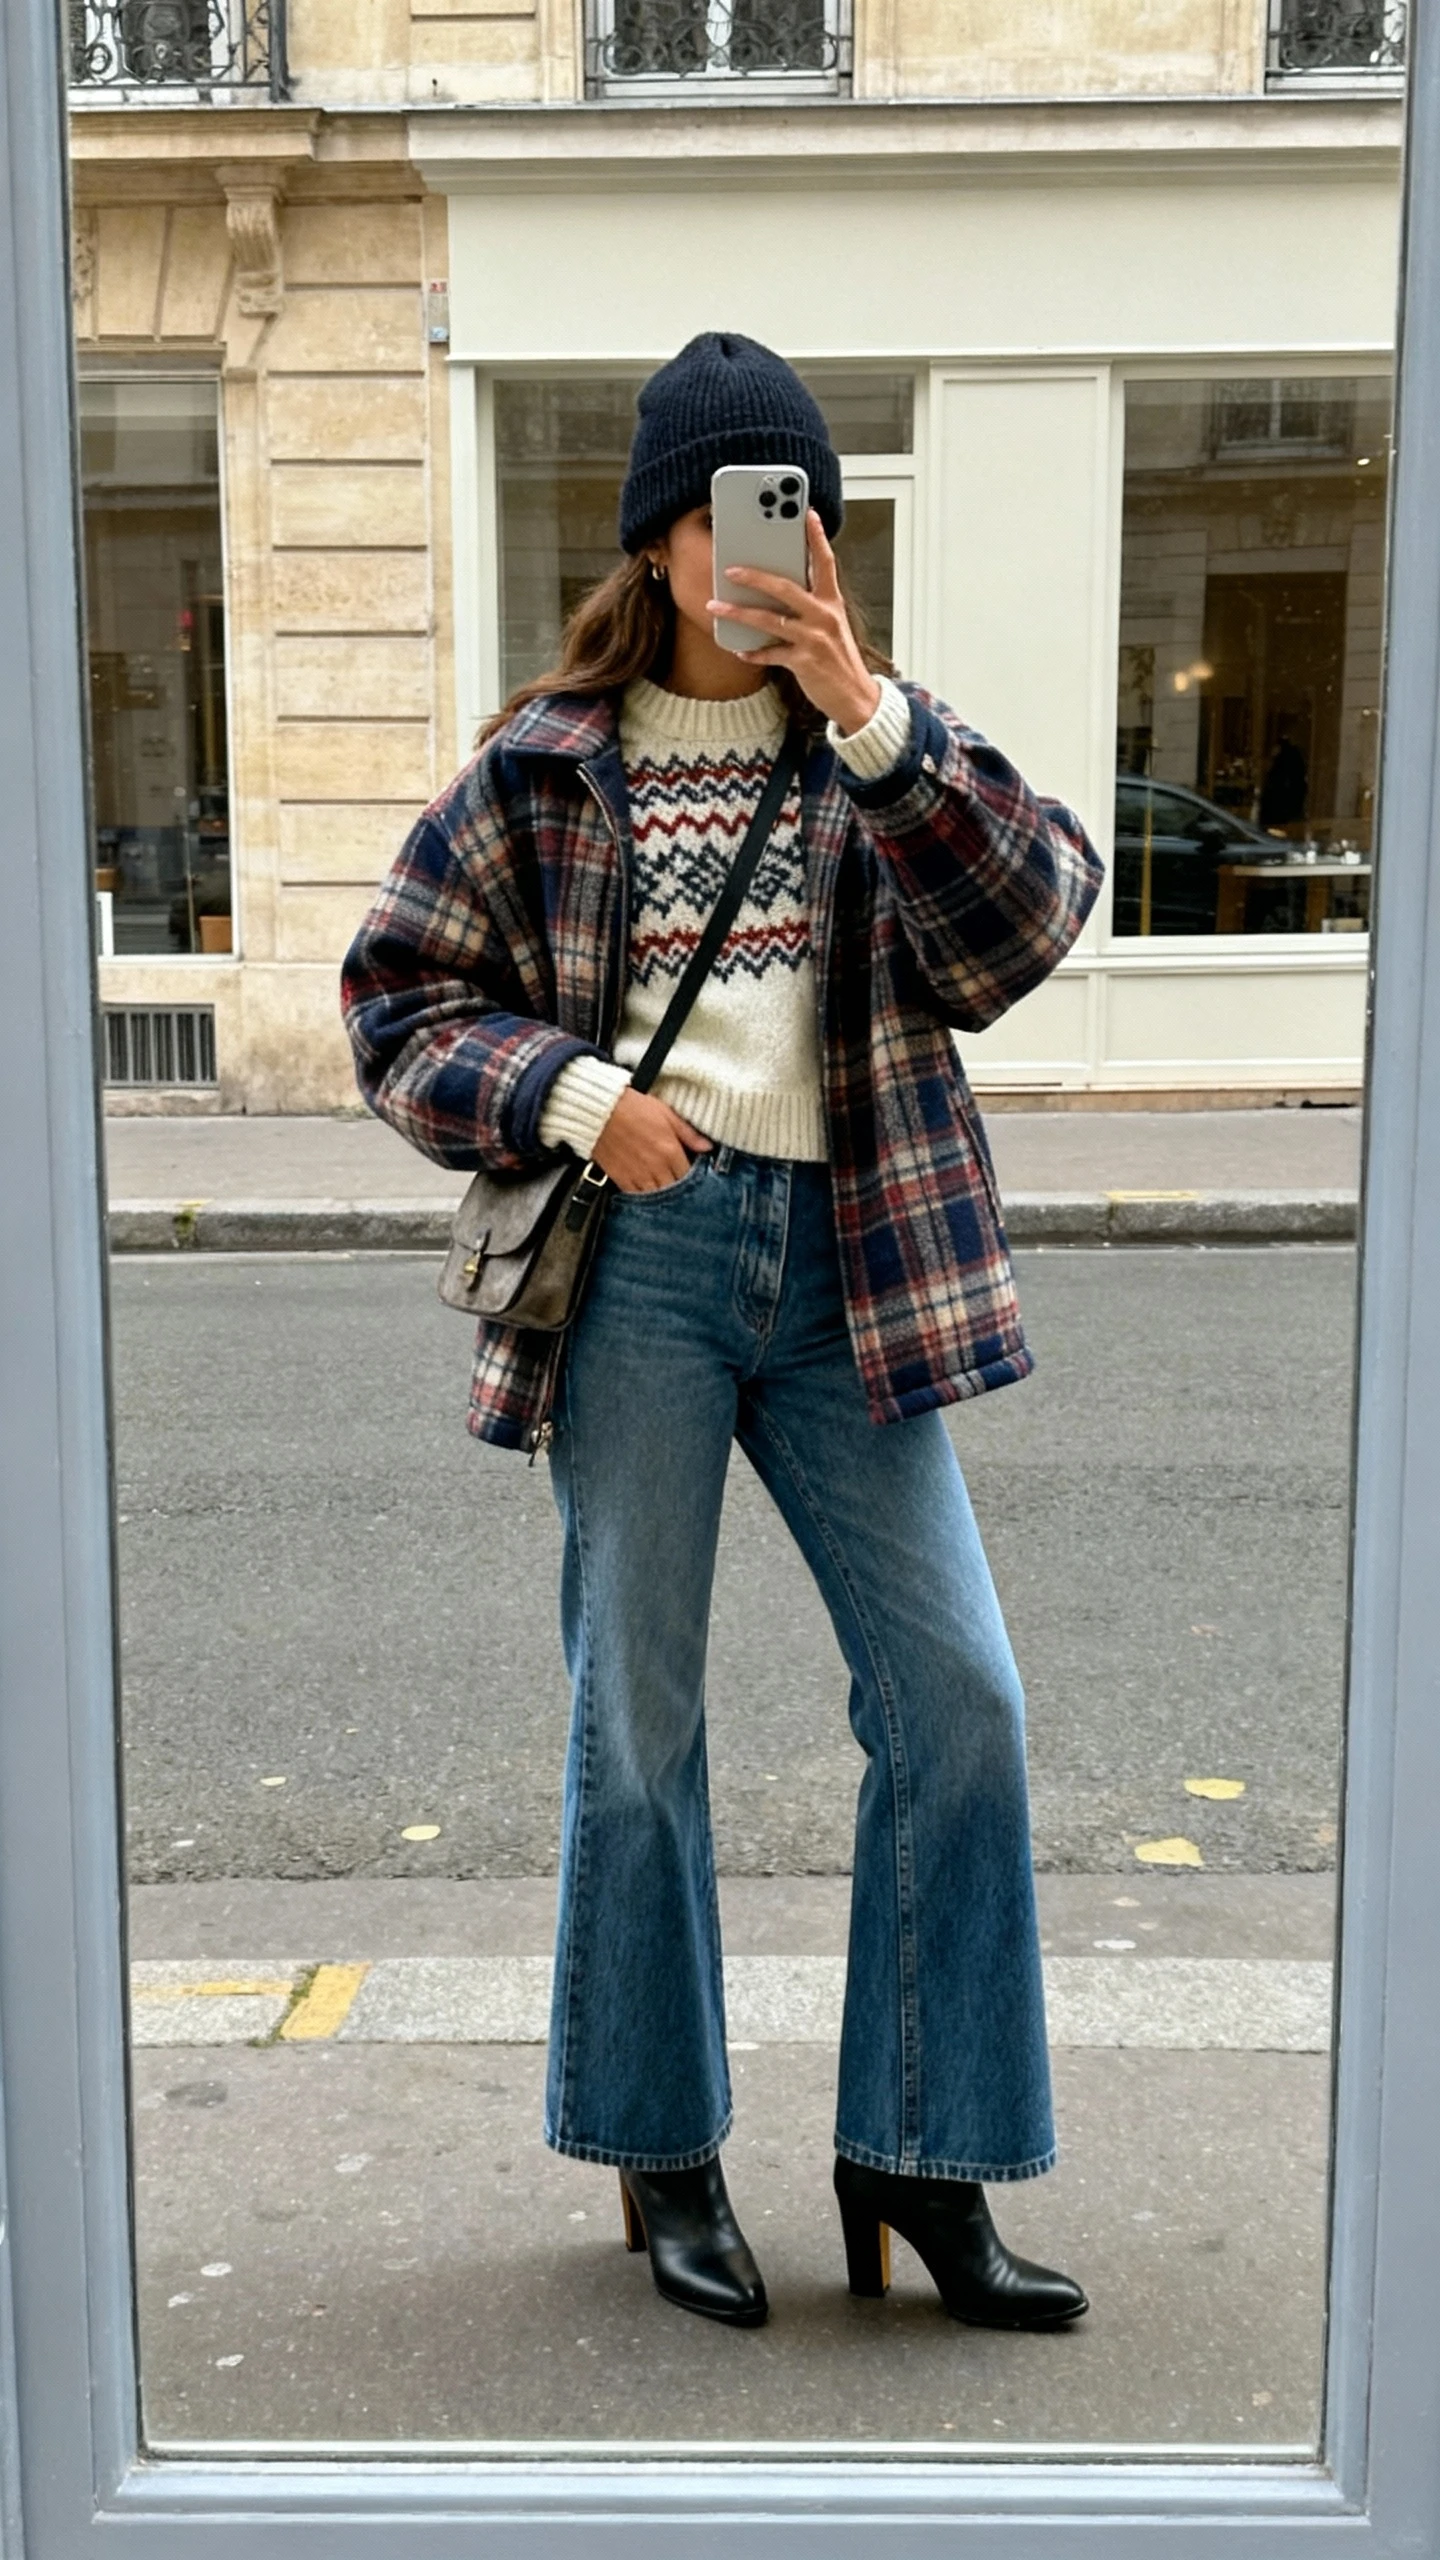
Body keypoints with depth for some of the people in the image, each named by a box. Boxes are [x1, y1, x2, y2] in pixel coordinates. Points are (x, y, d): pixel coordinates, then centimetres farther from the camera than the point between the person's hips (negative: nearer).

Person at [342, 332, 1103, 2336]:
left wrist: (871, 719, -18)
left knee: (958, 1692, -2)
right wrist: (575, 1095, -10)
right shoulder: (545, 765, 5)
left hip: (844, 1254, 2)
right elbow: (401, 996, 6)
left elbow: (1030, 920, -8)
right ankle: (663, 2155, 22)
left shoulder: (878, 748, 9)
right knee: (638, 1713, 5)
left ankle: (918, 2152, 13)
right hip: (639, 1251, -1)